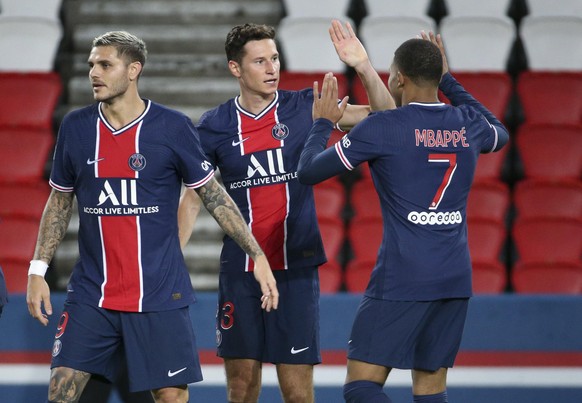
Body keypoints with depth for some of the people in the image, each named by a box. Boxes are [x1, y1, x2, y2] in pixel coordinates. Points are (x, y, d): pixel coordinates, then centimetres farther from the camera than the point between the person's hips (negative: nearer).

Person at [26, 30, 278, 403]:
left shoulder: (173, 127, -6)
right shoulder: (75, 127, 2)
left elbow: (214, 196, 0)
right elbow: (59, 202, 13)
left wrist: (258, 256, -5)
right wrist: (38, 270, 6)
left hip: (160, 296, -2)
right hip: (91, 294, 3)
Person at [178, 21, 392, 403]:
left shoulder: (303, 107, 0)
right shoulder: (215, 126, 2)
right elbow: (193, 199, 10)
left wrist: (364, 66, -19)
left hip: (295, 269, -1)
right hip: (239, 271, 1)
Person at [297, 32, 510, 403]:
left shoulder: (381, 128, -8)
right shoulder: (468, 124, 7)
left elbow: (309, 171, -1)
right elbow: (500, 134, 34)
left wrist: (323, 123, 17)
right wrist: (449, 82, 39)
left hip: (402, 278, -6)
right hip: (455, 278, 6)